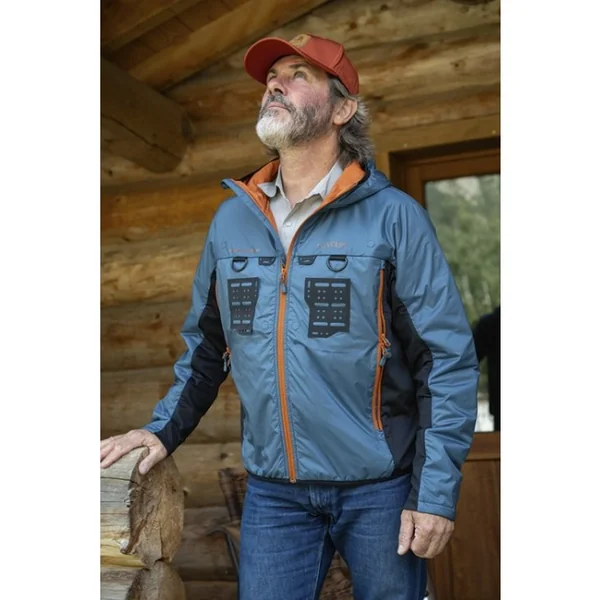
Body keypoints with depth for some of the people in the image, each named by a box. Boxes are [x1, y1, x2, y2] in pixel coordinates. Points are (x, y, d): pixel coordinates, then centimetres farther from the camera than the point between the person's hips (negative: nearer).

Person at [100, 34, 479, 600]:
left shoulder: (392, 216, -9)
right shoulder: (231, 220, 5)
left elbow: (449, 357, -10)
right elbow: (206, 344, 15)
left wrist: (437, 490, -13)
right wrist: (163, 428, 4)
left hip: (380, 488, -3)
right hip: (272, 490, 3)